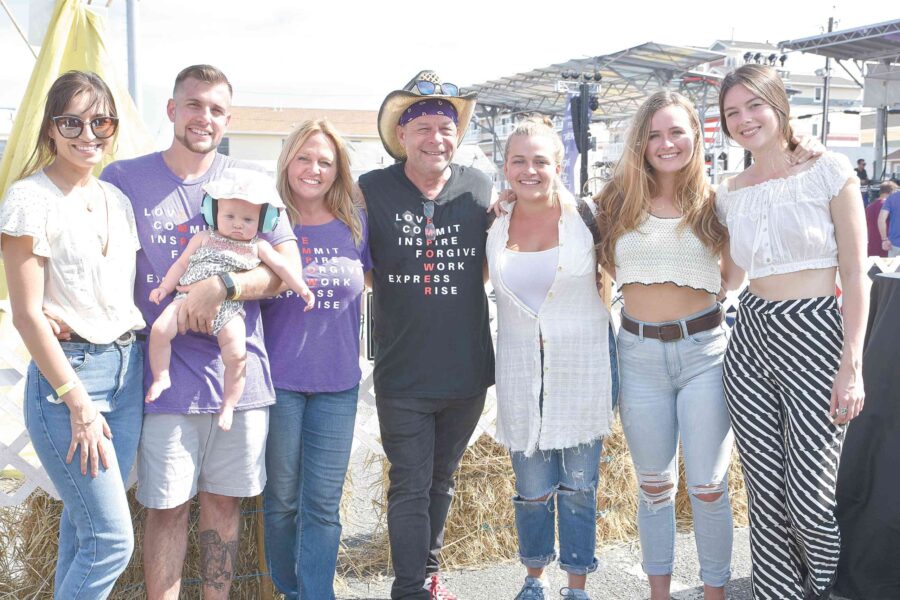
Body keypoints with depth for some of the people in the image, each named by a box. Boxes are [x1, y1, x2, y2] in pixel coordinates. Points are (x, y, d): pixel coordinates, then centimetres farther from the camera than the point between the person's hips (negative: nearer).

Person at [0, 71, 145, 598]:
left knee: (84, 523, 14)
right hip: (67, 371, -6)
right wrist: (78, 402, -15)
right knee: (112, 539, -7)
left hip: (127, 369, 7)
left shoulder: (117, 199, 12)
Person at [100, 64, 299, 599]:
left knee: (225, 500, 12)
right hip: (166, 374, -1)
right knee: (168, 506, 3)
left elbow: (290, 268, -3)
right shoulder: (124, 178, 3)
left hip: (239, 370, 2)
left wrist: (221, 287, -17)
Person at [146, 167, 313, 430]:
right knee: (159, 329, -20)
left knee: (237, 355, -19)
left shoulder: (258, 247, 10)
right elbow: (182, 263, 14)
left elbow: (281, 267, 10)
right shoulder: (204, 238, 12)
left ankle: (228, 405, -2)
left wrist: (302, 289, 4)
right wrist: (164, 287, 5)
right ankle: (161, 377, 1)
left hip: (228, 310, -1)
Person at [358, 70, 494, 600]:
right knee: (410, 487, 1)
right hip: (403, 375, -3)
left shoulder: (480, 188, -1)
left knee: (443, 480, 19)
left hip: (467, 371, 3)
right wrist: (399, 291, -9)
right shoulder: (372, 190, -7)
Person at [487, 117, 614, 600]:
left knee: (579, 485, 7)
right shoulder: (496, 224, 2)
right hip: (520, 368, 2)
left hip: (582, 363, -1)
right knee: (533, 488, 9)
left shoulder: (584, 216, -5)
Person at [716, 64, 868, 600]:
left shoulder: (829, 171, -3)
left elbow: (855, 276, -6)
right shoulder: (730, 194, 9)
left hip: (814, 337, -4)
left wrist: (852, 365, -11)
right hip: (750, 339, 4)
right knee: (766, 494, 8)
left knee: (810, 501, -2)